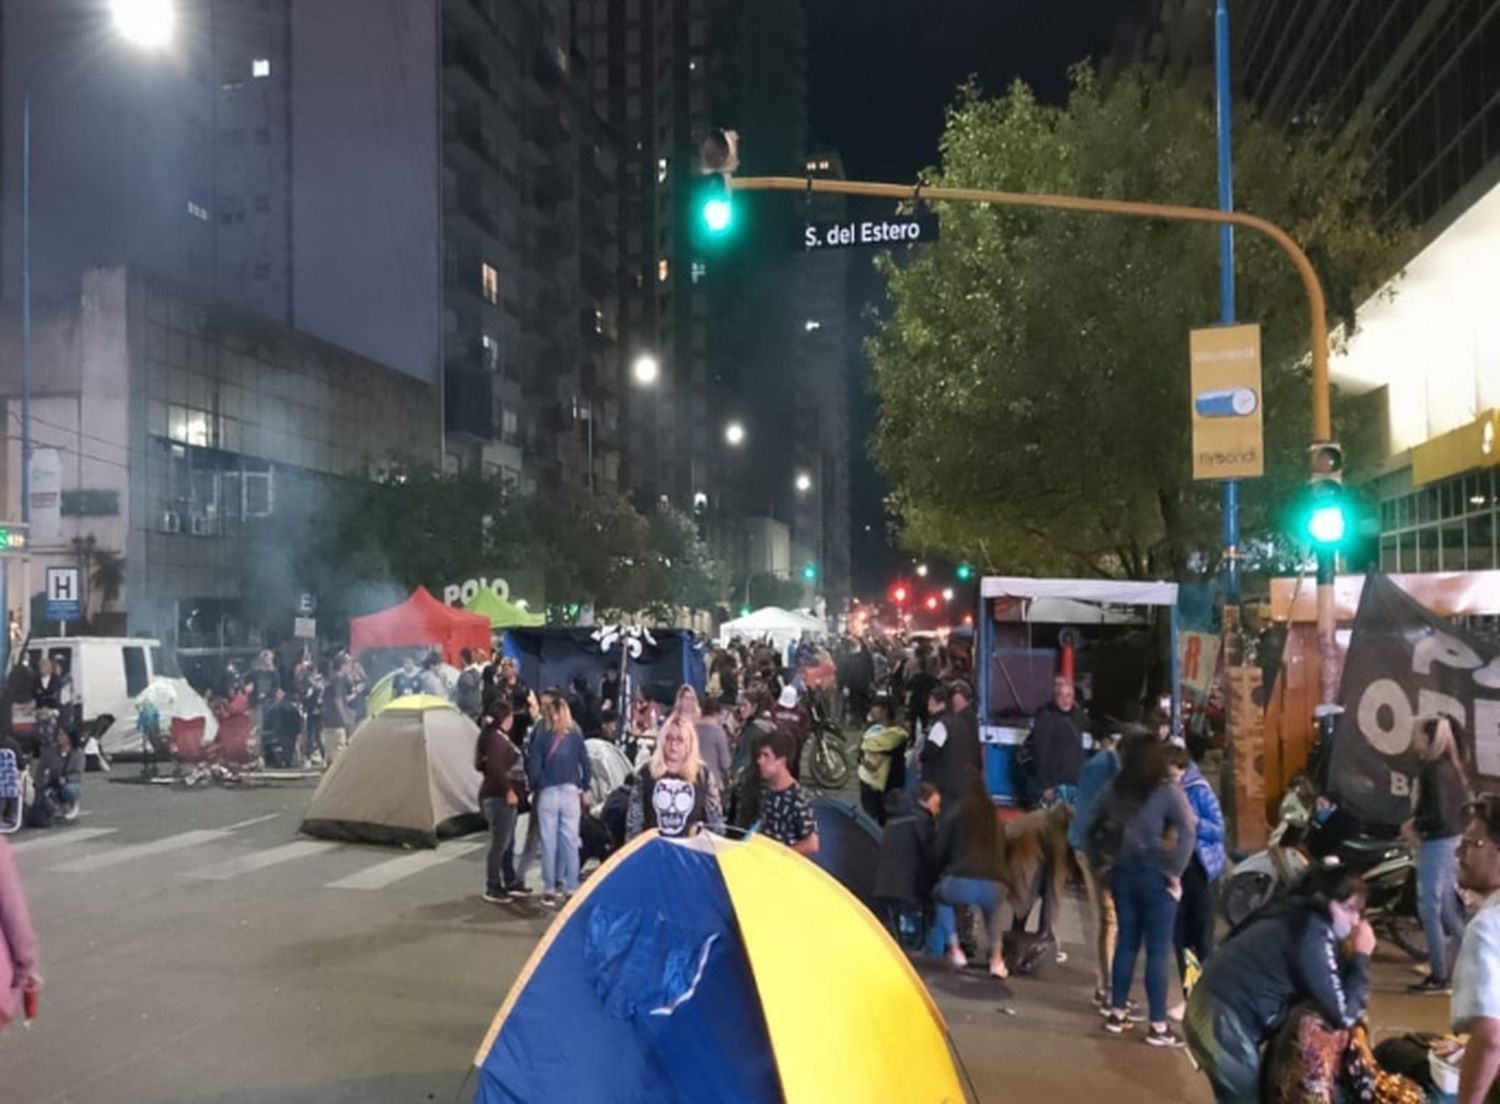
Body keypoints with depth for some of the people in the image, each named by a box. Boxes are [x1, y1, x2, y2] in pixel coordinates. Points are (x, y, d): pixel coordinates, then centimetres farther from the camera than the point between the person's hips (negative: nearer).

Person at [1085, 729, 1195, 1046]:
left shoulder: (1115, 790, 3)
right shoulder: (1168, 792, -10)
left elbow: (1089, 826, 9)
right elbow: (1187, 833, -21)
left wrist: (1100, 859, 14)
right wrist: (1175, 872, -14)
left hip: (1122, 873, 5)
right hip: (1154, 875, -5)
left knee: (1126, 942, 15)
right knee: (1157, 951, 2)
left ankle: (1117, 1014, 22)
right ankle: (1158, 1026, 7)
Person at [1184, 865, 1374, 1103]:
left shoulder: (1298, 918, 9)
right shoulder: (1314, 933, -18)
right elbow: (1343, 1015, -16)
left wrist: (1351, 956, 5)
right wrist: (1361, 956, -9)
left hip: (1212, 1011, 10)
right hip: (1221, 1021, -10)